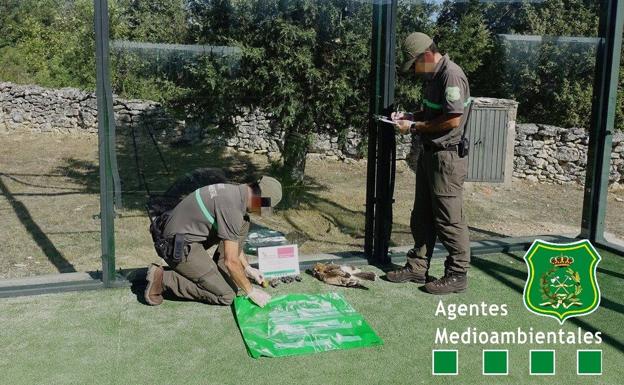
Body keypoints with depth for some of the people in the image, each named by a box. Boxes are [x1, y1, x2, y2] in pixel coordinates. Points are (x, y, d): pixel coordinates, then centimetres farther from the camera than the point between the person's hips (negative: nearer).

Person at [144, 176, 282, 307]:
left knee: (243, 223, 8)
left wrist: (247, 268, 23)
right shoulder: (232, 207, -25)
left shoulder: (234, 190, 5)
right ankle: (164, 279, -4)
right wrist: (251, 291, -8)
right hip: (178, 247, -9)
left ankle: (220, 274, 13)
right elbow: (231, 261, -21)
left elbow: (234, 239, 21)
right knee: (226, 295, -6)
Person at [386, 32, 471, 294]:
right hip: (430, 154, 10)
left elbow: (452, 120, -22)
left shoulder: (451, 75, -17)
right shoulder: (432, 76, 13)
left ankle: (457, 275, 10)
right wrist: (410, 116, 7)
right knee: (422, 216, 15)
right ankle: (417, 267, 26)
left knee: (449, 219, -2)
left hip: (447, 156, -10)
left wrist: (414, 127, -15)